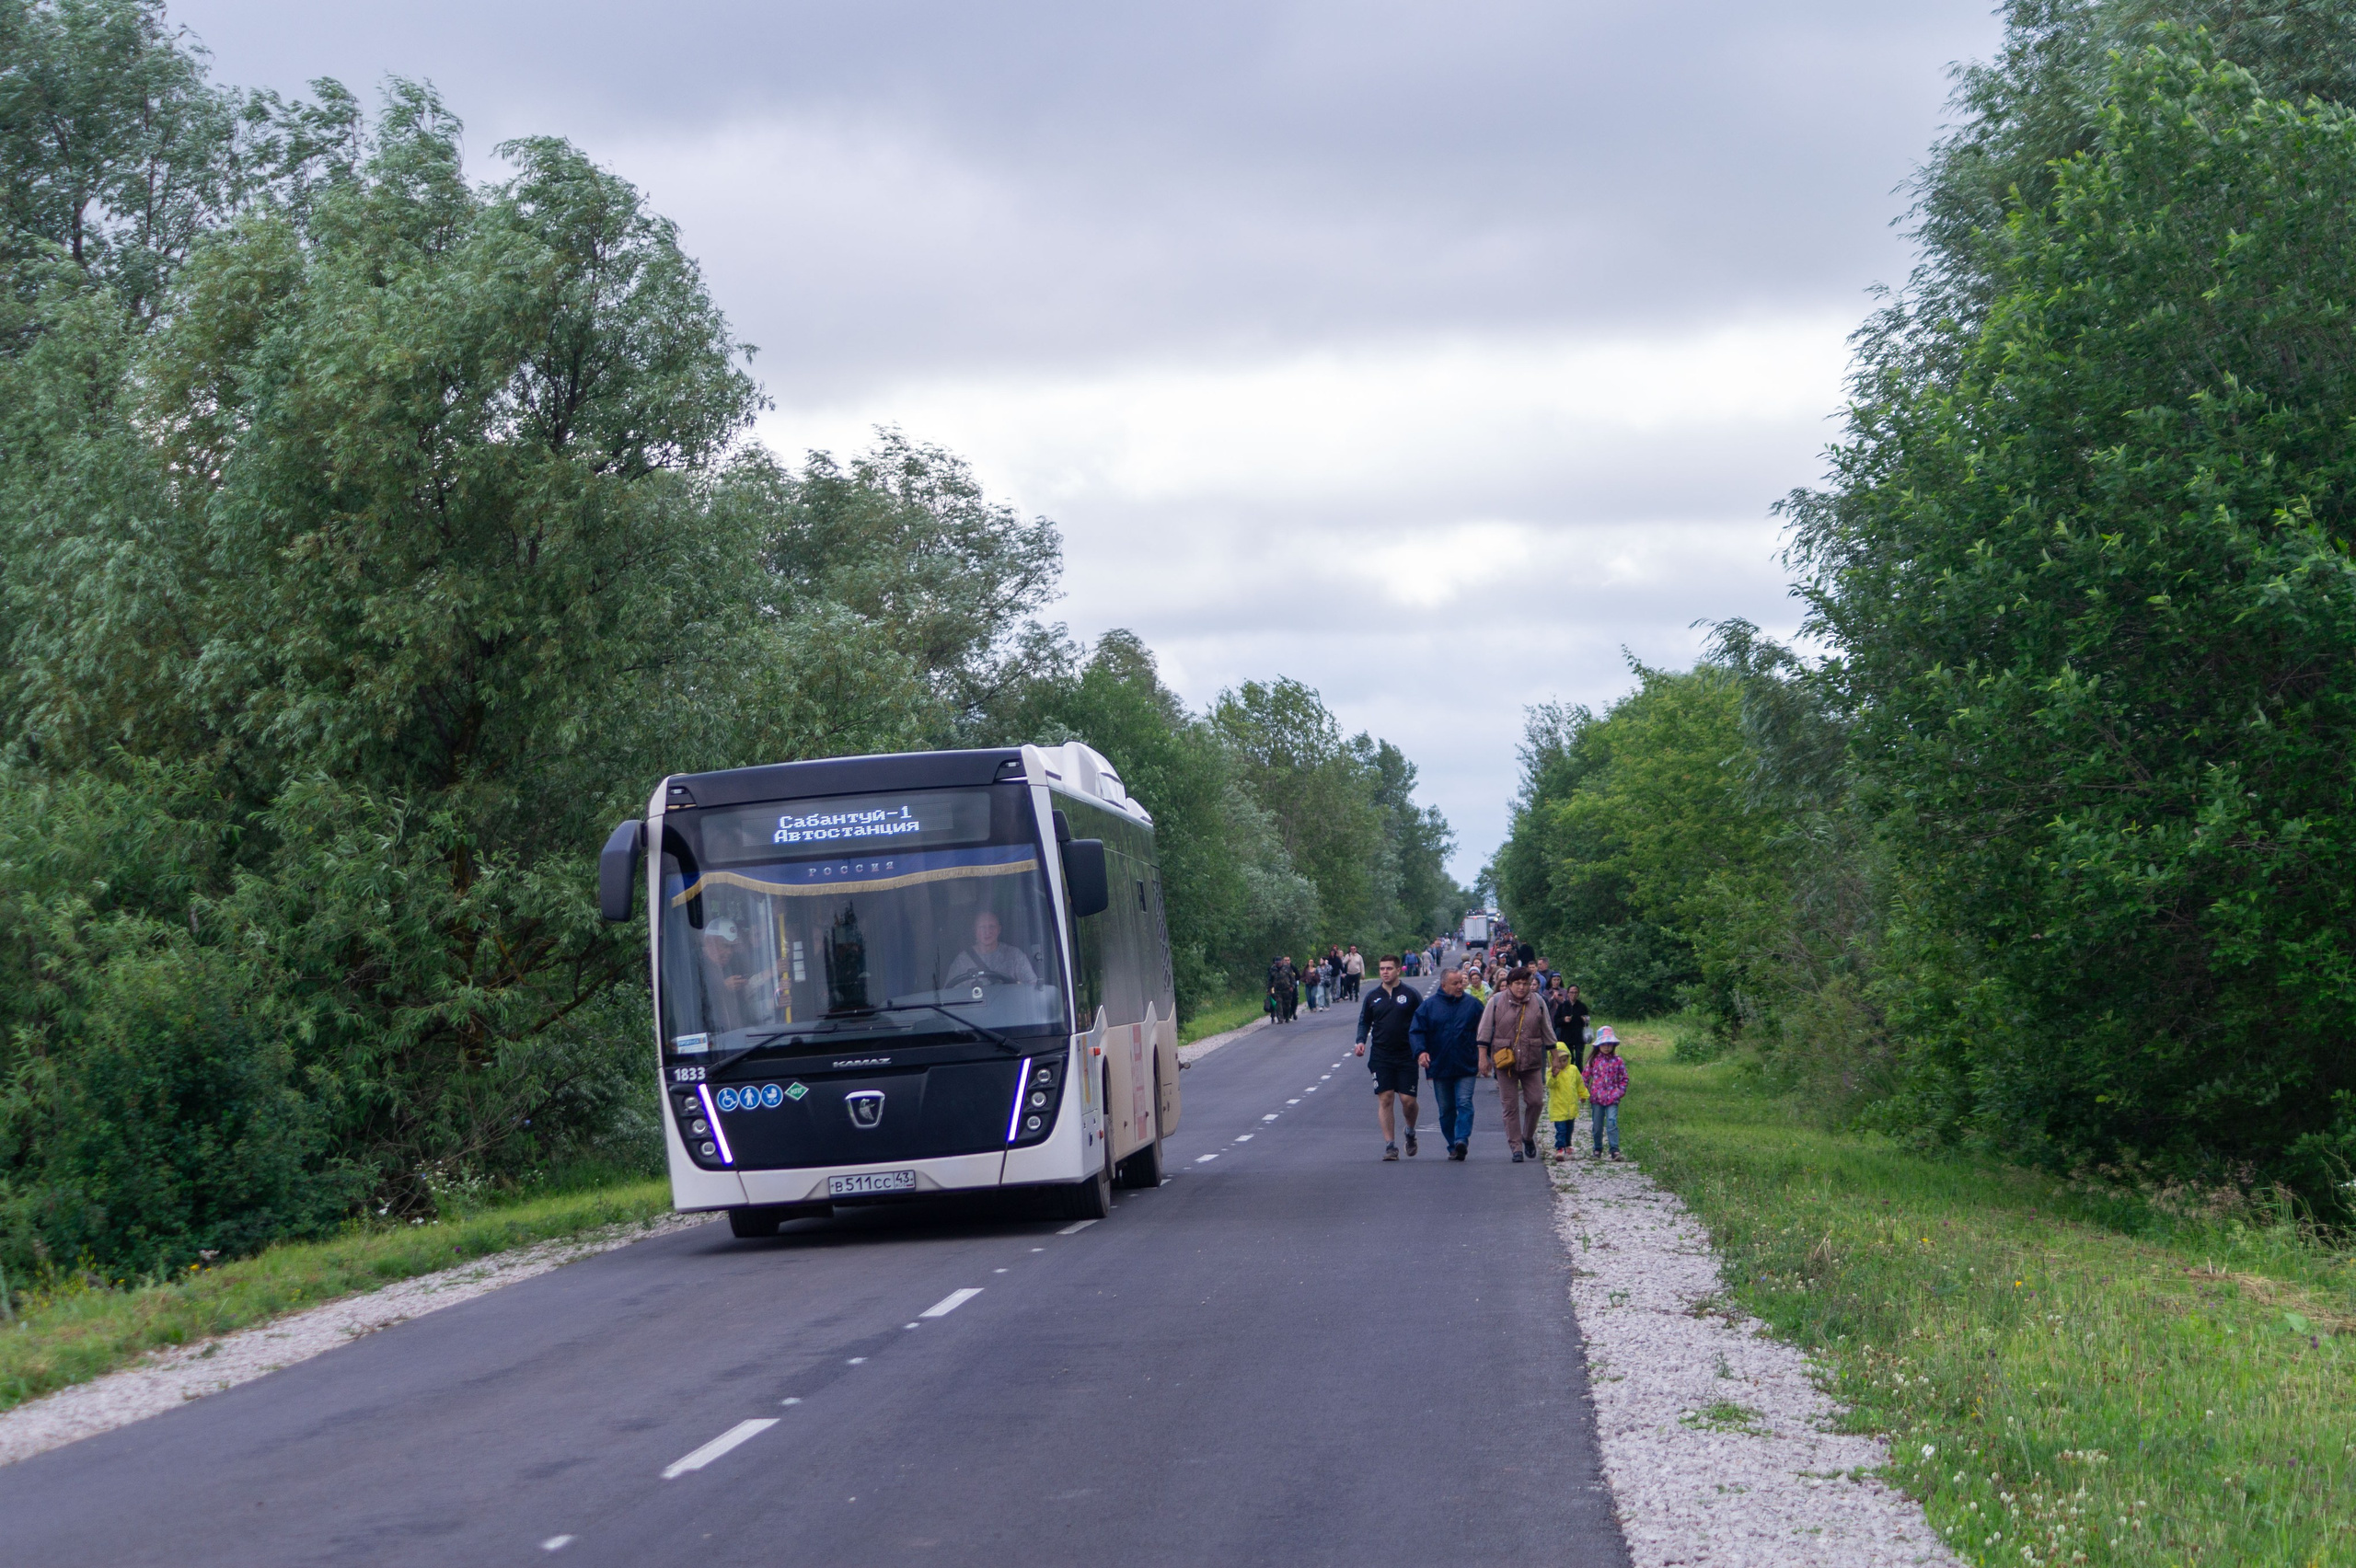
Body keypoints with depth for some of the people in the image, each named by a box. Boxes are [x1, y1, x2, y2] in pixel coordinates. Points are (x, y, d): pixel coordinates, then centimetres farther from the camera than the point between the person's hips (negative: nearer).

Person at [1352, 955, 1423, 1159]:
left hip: (1406, 1056, -2)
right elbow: (1364, 1022, 17)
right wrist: (1361, 1041, -1)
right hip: (1381, 1056, 2)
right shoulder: (1372, 997, 8)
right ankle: (1390, 1145, -2)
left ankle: (1410, 1132, 26)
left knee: (1408, 1100, -4)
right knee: (1385, 1100, -5)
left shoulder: (1411, 995, 1)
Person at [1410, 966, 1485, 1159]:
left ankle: (1462, 1140, -24)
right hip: (1440, 1068, 1)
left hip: (1466, 1068, -1)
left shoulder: (1472, 1005, 5)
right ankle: (1453, 1147, 15)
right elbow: (1416, 1032, 3)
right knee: (1445, 1110, 6)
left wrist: (1483, 1058, 1)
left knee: (1464, 1104, -15)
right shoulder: (1429, 1005, 4)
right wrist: (1421, 1051, -15)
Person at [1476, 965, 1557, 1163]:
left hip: (1532, 1062, 1)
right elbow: (1485, 1030, 3)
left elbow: (1548, 1032, 12)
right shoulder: (1496, 1002, -2)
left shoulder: (1538, 1003, 4)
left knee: (1536, 1101, -1)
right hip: (1505, 1062, -1)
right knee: (1510, 1105, 0)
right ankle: (1516, 1146, 5)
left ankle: (1528, 1137, 23)